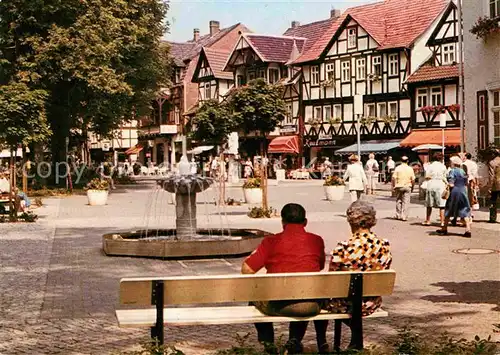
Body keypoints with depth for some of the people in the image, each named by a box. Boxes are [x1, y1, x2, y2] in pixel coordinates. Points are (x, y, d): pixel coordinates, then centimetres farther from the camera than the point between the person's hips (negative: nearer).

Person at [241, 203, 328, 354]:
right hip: (310, 306, 2)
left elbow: (246, 270, -3)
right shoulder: (317, 240, 6)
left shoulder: (271, 241, 0)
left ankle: (267, 342, 27)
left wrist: (248, 259, 19)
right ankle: (295, 339, 30)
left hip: (277, 305, -2)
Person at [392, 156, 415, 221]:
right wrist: (412, 186, 11)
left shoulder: (397, 168, -3)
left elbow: (394, 178, -8)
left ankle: (398, 215, 15)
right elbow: (413, 179, -2)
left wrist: (393, 186, 1)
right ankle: (404, 216, -2)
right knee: (405, 202, 1)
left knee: (398, 201, 12)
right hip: (407, 187, 0)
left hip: (399, 186, 0)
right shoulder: (410, 169, 0)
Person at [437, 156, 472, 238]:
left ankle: (444, 229, 18)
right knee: (465, 212, 2)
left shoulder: (452, 171, -9)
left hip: (454, 192, -5)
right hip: (463, 192, 5)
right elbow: (466, 185, 14)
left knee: (448, 212, 8)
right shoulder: (463, 172, 11)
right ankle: (468, 230, -10)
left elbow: (451, 185, -16)